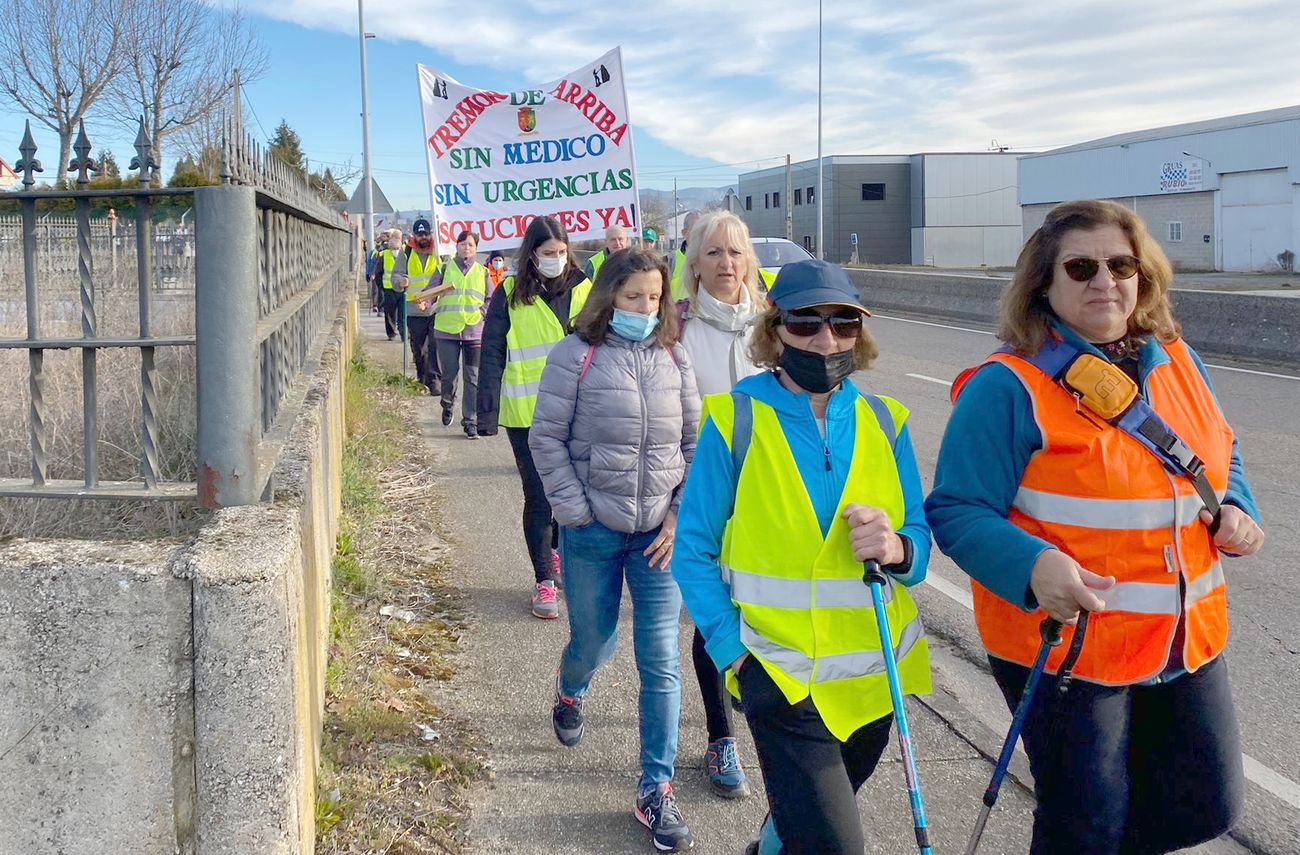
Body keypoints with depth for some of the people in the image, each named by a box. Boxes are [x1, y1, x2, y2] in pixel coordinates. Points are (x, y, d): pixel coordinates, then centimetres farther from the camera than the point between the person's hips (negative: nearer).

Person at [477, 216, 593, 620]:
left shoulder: (583, 289, 5)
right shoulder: (510, 295, -2)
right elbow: (492, 356, -2)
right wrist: (488, 413, -7)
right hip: (527, 415, -3)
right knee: (538, 498, 1)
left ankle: (558, 550, 40)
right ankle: (544, 580, 14)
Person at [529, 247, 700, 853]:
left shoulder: (673, 358, 4)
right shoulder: (576, 356, -5)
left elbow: (697, 440, 7)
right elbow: (546, 438, -4)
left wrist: (683, 514, -2)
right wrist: (576, 514, -8)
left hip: (661, 530, 2)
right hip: (594, 530, -2)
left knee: (661, 661, -1)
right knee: (593, 643, 14)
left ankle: (656, 792, 11)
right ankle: (569, 694, 52)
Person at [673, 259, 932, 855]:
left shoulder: (884, 422, 0)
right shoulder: (734, 421, -10)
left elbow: (920, 539, 2)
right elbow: (694, 552, -7)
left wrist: (898, 549, -20)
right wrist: (732, 650, -14)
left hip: (874, 673, 4)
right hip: (782, 672, -4)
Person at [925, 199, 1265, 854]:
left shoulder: (1176, 362, 7)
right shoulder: (1010, 387, -15)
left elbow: (1221, 456, 22)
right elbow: (956, 509, -17)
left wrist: (1236, 509, 0)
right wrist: (1032, 565, -33)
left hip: (1188, 642, 7)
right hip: (1063, 646, -6)